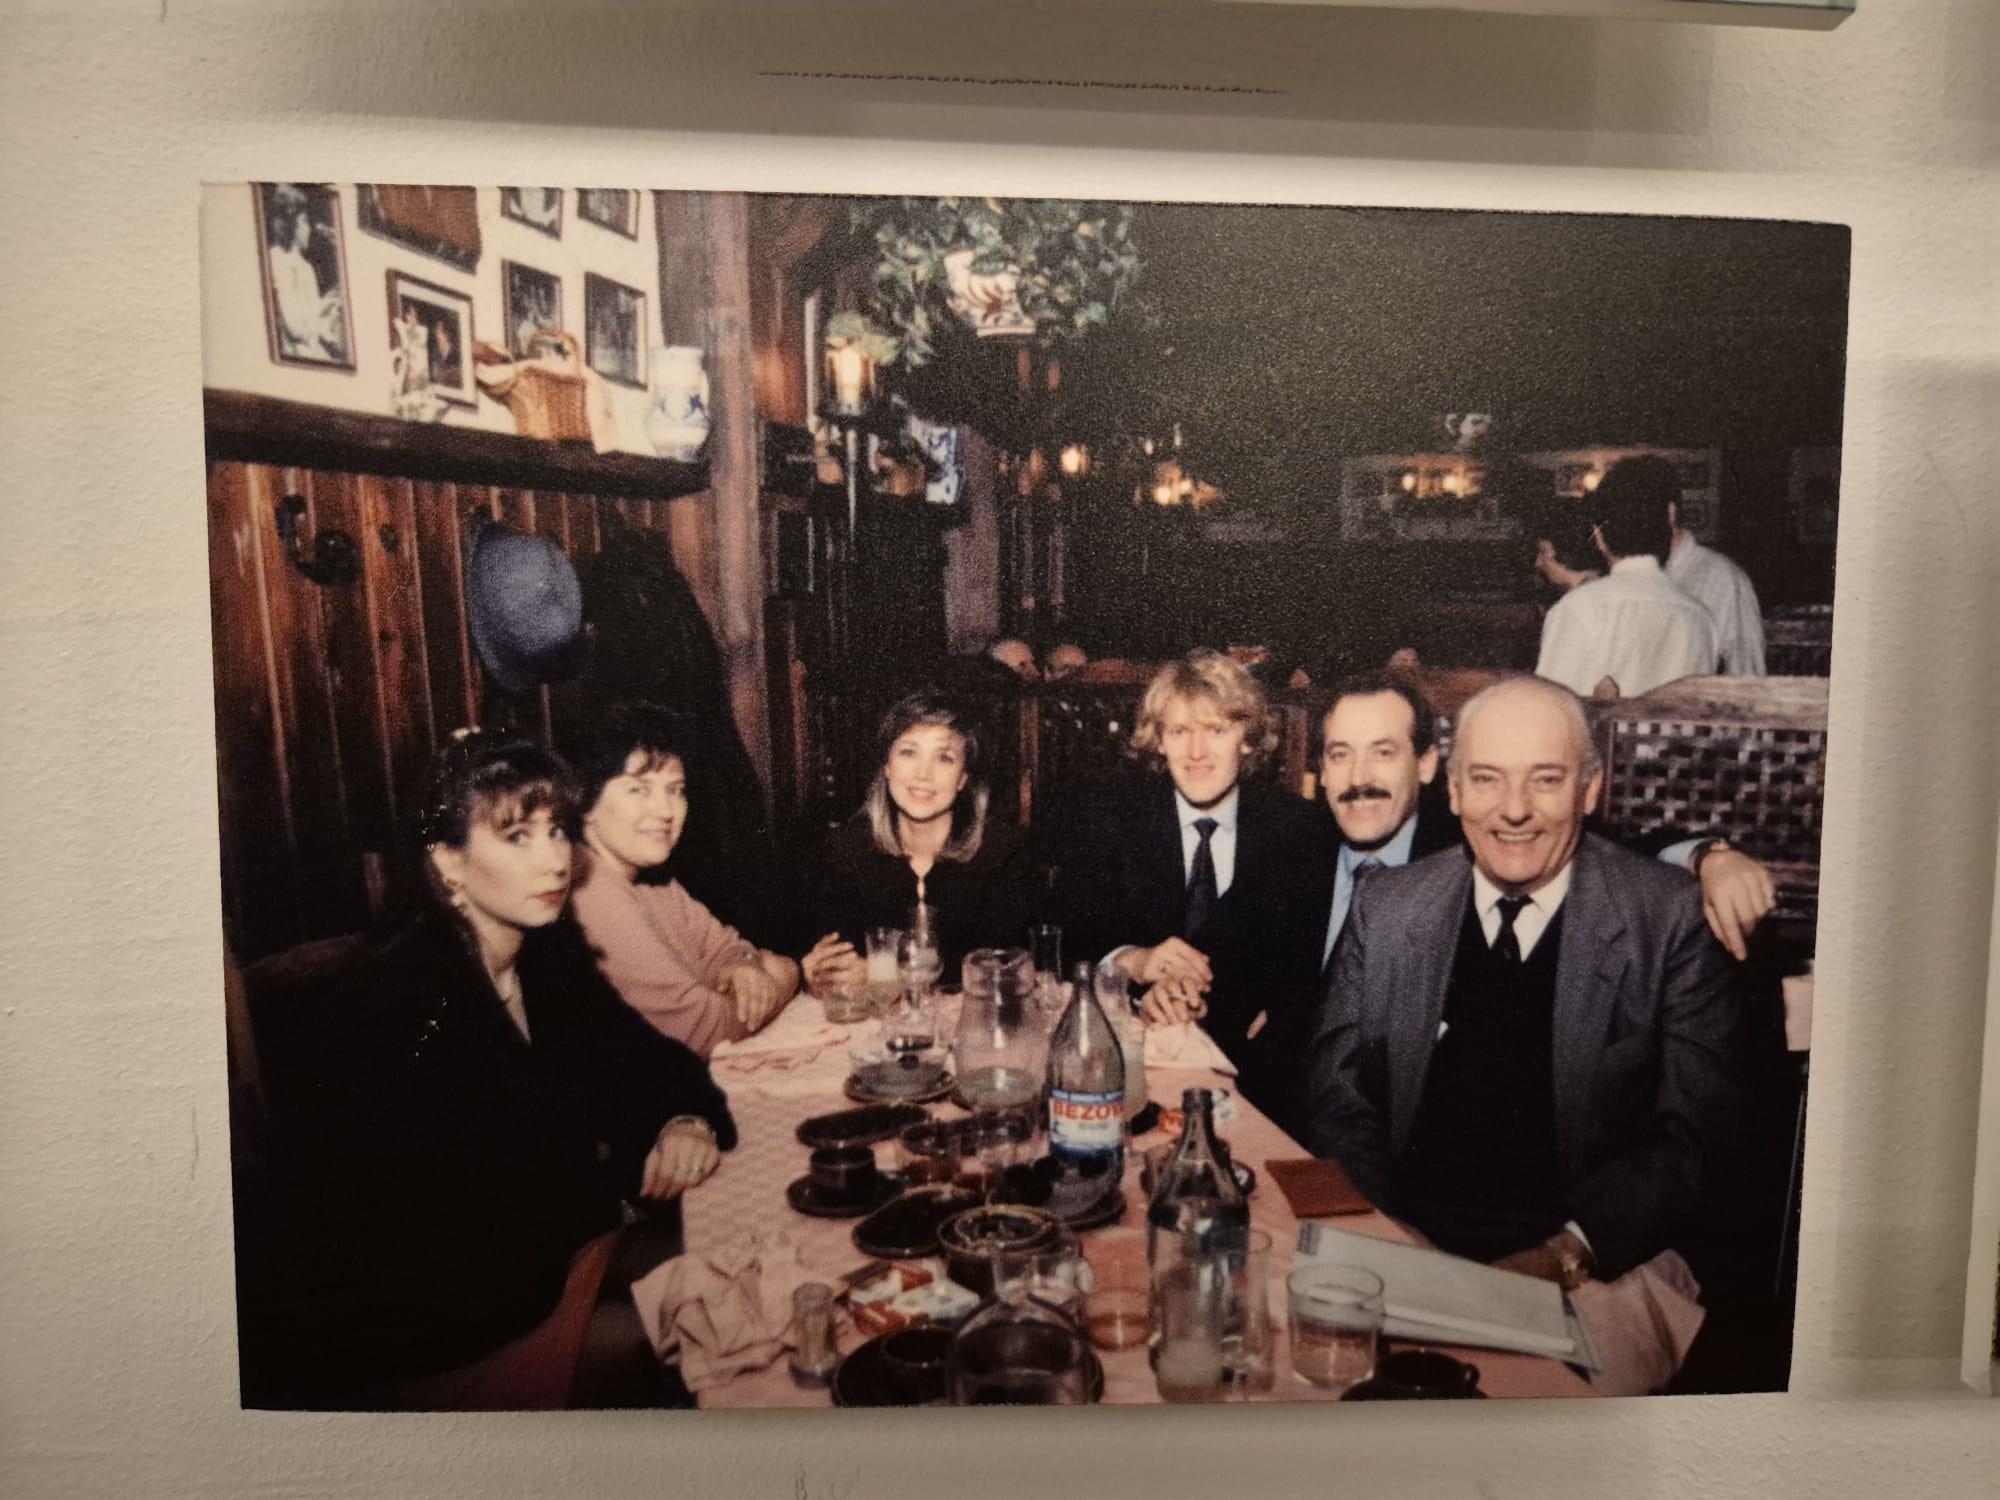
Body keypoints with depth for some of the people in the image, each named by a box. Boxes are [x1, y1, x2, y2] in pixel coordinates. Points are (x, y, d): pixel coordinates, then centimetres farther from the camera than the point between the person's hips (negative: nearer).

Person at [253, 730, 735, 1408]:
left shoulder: (550, 953, 2)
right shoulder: (379, 1005, -21)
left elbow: (638, 1054, 9)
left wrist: (689, 1119, -12)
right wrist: (625, 1170, -22)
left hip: (559, 1257, 7)